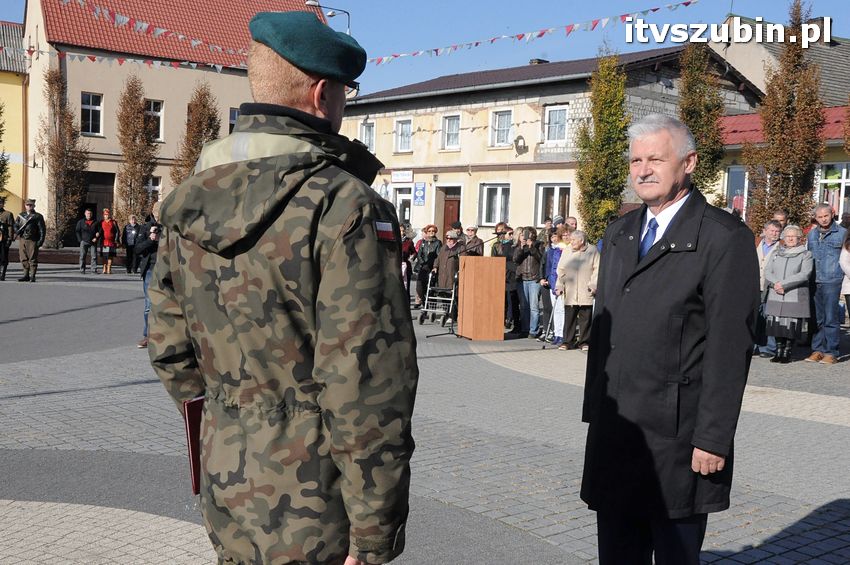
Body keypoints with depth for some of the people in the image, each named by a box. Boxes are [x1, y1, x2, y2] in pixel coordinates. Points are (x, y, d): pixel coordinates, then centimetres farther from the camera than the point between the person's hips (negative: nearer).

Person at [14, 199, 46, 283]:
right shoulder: (21, 216, 16)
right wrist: (17, 232, -2)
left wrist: (41, 240, -10)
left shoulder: (38, 217, 3)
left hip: (32, 241, -5)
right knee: (24, 259, 7)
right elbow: (15, 225, 20)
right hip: (22, 240, 5)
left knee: (32, 259, -5)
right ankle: (26, 275, 14)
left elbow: (42, 229, -1)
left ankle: (32, 276, -1)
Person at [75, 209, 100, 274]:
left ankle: (94, 270, 1)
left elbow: (99, 231, 11)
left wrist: (96, 238, -3)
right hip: (84, 242, -1)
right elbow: (77, 231, 7)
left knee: (94, 256, -3)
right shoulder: (80, 222, 7)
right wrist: (80, 240, -3)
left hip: (93, 242, 1)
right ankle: (82, 270, 3)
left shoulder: (95, 222, 10)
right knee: (83, 256, -1)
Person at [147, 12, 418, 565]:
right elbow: (366, 387, -23)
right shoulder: (344, 206, -20)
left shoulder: (188, 202, 2)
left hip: (228, 500, 7)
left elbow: (171, 350, 10)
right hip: (316, 518, -6)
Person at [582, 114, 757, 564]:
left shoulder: (724, 238, -9)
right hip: (613, 428, 6)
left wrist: (713, 438, -15)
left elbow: (730, 346, -13)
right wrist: (593, 409, 13)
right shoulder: (619, 234, 13)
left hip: (677, 436, -6)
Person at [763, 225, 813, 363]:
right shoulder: (775, 253, 17)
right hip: (775, 297, 3)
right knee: (777, 325, 2)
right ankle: (778, 352, 13)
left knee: (791, 326, -4)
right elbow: (767, 271, 7)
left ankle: (787, 352, 6)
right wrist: (774, 284, -13)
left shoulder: (806, 255, 5)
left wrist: (783, 284, -15)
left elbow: (804, 274, -8)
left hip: (795, 298, -3)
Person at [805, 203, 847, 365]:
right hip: (813, 282, 5)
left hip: (832, 281, -5)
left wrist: (842, 276, -3)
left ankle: (831, 352, -1)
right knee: (816, 318, 8)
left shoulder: (842, 233, 1)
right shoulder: (811, 235, 15)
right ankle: (817, 350, 15)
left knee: (830, 318, -6)